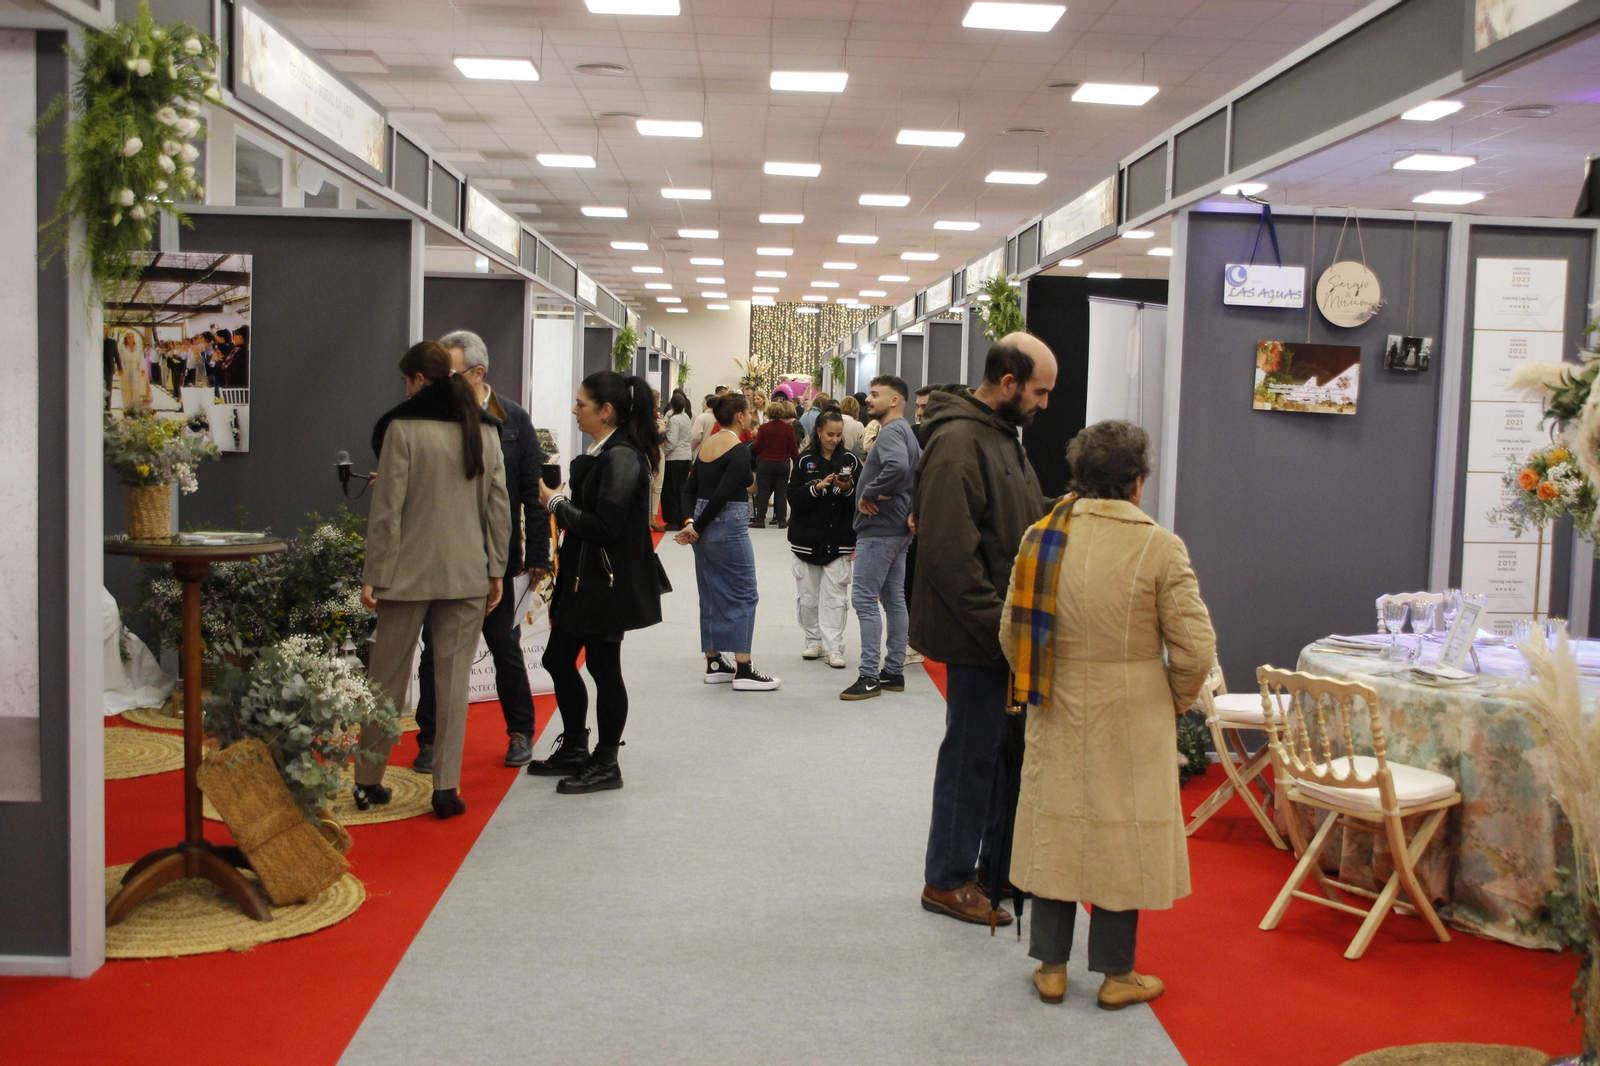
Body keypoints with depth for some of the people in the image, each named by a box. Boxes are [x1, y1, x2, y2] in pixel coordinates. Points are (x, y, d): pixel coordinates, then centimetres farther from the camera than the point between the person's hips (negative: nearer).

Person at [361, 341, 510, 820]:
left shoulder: (402, 427, -7)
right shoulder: (486, 430, 6)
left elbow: (387, 508, -9)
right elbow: (499, 506, 6)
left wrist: (373, 576, -5)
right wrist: (497, 570, 12)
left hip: (409, 573, -3)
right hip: (467, 574, 3)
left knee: (388, 678, 9)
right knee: (453, 680, 6)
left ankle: (368, 781, 19)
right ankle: (446, 788, 7)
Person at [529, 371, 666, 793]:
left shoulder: (622, 457, -19)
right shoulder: (601, 452, 12)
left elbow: (604, 527, -25)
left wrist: (556, 504, -14)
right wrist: (561, 499, 2)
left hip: (607, 582, -10)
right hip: (581, 578, 10)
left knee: (603, 666, 1)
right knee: (557, 659, 15)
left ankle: (606, 765, 14)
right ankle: (574, 750, 30)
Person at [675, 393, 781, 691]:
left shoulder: (706, 445, 10)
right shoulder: (740, 450, -15)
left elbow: (690, 490, 7)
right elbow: (721, 495, -19)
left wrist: (690, 524, -1)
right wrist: (697, 529, -11)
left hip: (705, 524, 8)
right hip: (729, 526, -8)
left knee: (712, 595, 14)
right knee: (743, 595, -2)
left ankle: (714, 664, 20)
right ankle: (743, 670, -2)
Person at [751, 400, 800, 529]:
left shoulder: (763, 428, -10)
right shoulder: (788, 428, -5)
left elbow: (756, 447, -9)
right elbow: (793, 448, -2)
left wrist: (753, 444, 13)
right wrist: (796, 461, 11)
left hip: (765, 464, -2)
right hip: (783, 464, 2)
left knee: (763, 492, 5)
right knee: (782, 492, 8)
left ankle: (760, 520, 3)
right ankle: (782, 520, 7)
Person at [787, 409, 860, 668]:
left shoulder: (850, 460, 3)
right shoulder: (805, 460, 3)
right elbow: (793, 498, -4)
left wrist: (848, 489, -18)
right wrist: (817, 487, -17)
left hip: (840, 539, -1)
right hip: (808, 537, 1)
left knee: (835, 597, -6)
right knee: (808, 596, 7)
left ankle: (833, 647, -2)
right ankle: (813, 641, 22)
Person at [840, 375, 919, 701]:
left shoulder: (891, 432, -15)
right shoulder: (908, 433, 17)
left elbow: (897, 467, -35)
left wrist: (868, 494, -23)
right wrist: (915, 509, 7)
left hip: (879, 528, -11)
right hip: (897, 528, 11)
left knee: (864, 598, -8)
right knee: (894, 599, 13)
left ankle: (870, 675, -7)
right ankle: (894, 671, 19)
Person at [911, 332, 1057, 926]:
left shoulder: (1003, 436, 14)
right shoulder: (959, 443, -19)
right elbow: (949, 553, -25)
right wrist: (998, 624, -22)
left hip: (1005, 631, 10)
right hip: (976, 634, -10)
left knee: (1006, 748, 17)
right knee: (972, 753, 1)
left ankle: (997, 862, 31)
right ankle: (947, 880, 16)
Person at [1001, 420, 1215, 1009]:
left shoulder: (1042, 537, -4)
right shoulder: (1159, 547, -13)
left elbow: (1011, 633, 1)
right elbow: (1195, 649, -12)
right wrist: (1175, 702, 6)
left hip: (1056, 717, 3)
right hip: (1131, 721, -3)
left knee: (1056, 828, 14)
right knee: (1122, 834, 10)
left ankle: (1050, 965, 23)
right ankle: (1116, 973, 23)